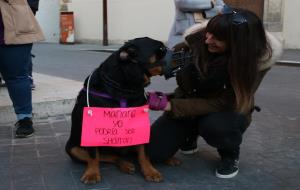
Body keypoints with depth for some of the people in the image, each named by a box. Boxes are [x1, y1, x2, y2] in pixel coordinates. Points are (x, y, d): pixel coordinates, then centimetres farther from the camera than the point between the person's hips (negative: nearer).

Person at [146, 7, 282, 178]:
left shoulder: (258, 59, -27)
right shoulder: (198, 38, -19)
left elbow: (223, 103, -28)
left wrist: (170, 106, -32)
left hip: (228, 111, -3)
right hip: (189, 103, 4)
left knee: (214, 125, -40)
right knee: (154, 151, -11)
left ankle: (231, 155, -3)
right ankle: (191, 131, 21)